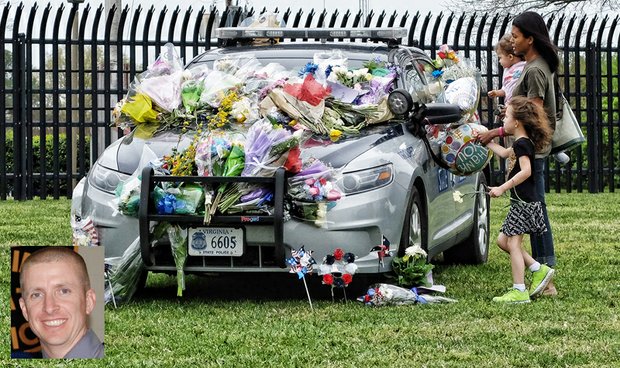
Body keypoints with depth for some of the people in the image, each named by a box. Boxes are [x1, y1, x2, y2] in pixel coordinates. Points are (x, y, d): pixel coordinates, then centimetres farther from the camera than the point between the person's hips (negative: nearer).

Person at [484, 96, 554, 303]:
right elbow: (505, 153, 36)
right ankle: (539, 270, 12)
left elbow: (526, 170, -28)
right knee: (503, 240, 13)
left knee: (513, 244, -9)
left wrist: (502, 189, -29)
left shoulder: (522, 144, -15)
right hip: (523, 202, 10)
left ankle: (519, 292, -9)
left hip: (524, 203, -10)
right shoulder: (523, 143, 15)